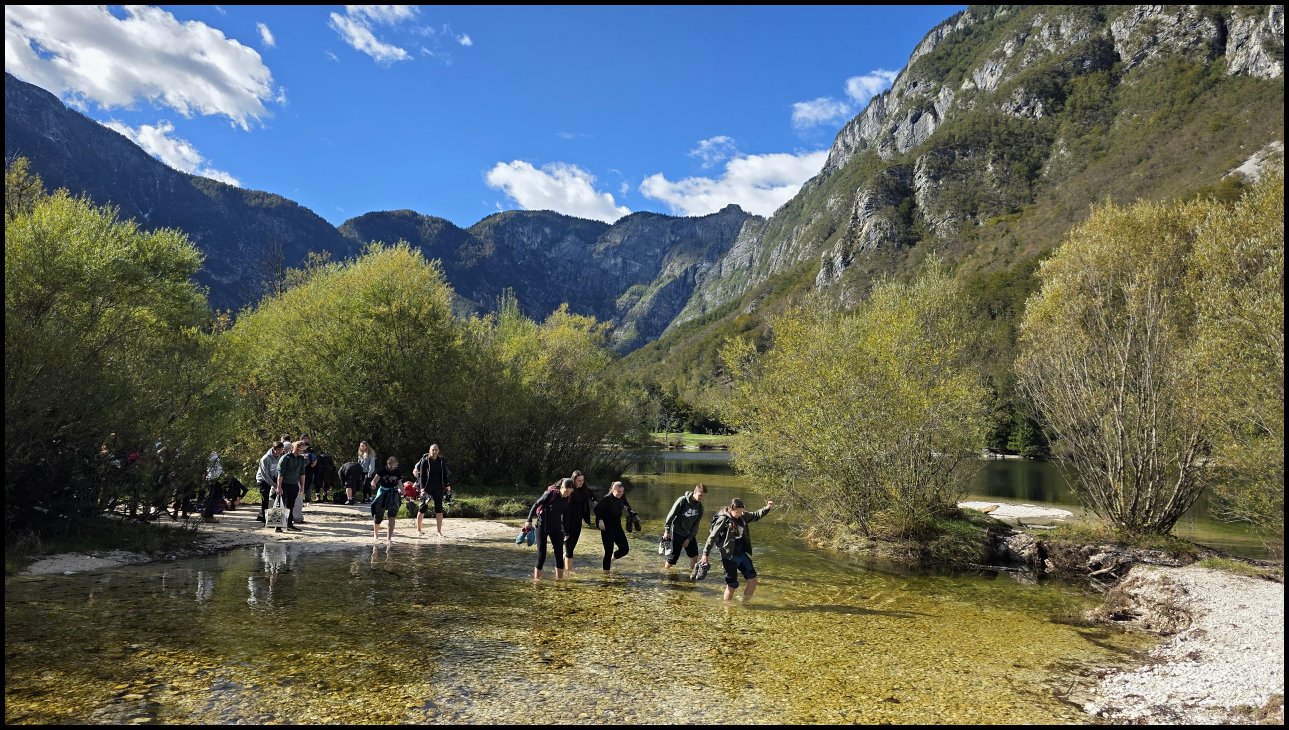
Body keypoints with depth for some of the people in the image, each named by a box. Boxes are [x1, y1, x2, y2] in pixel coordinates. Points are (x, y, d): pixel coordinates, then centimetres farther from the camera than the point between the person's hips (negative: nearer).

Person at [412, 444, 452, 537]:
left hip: (438, 488, 3)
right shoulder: (425, 461, -4)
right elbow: (422, 476, -8)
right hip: (427, 487, -3)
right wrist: (422, 488, -16)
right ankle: (418, 529, 15)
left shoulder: (441, 461, 6)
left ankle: (439, 530, 6)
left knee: (439, 508, 1)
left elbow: (445, 474, 12)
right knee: (423, 508, 0)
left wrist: (447, 485, 5)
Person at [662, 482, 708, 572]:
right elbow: (671, 515, -12)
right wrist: (667, 531, -11)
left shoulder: (700, 507, -1)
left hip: (689, 534, 5)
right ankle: (664, 571, 15)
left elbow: (696, 525, 1)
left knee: (694, 554, 6)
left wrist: (689, 539, -5)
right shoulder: (683, 500, -16)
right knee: (673, 555, -2)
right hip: (677, 533, -5)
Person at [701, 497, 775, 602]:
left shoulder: (742, 515, 2)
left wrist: (767, 508, 3)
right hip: (729, 557, -6)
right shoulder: (723, 519, -15)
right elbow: (712, 537, -12)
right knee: (732, 585, 2)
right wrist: (705, 554, -11)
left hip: (742, 554, 6)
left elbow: (755, 516, 19)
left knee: (753, 579, 4)